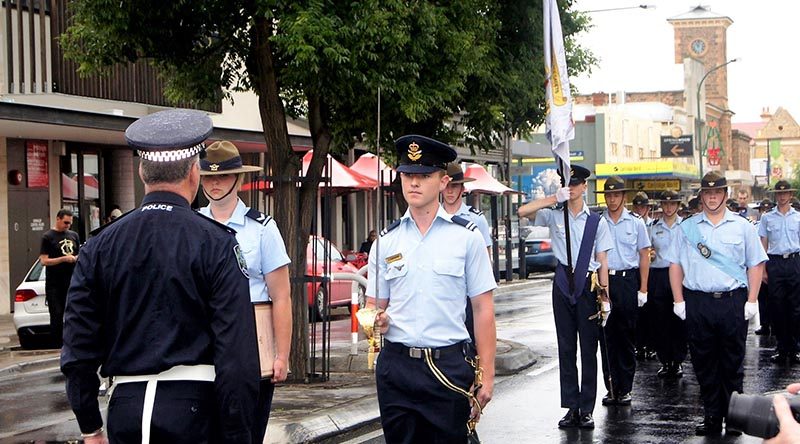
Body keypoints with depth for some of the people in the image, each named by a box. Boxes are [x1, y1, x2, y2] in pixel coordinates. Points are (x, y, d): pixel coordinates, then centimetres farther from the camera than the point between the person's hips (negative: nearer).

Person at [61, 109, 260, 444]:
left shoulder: (99, 247, 5)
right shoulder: (217, 244, -6)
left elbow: (78, 345, 6)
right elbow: (238, 353, -10)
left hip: (126, 406, 4)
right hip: (194, 407, -3)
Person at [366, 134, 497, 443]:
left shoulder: (466, 237, 0)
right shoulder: (386, 241, 8)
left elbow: (483, 309, -1)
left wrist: (487, 377, -5)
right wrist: (377, 321, -10)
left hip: (449, 367, -2)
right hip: (396, 366, 2)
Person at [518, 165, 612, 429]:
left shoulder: (596, 222, 1)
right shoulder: (554, 216, 4)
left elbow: (602, 261, 1)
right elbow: (523, 211, -10)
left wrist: (605, 297, -3)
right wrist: (554, 198, -17)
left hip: (588, 283, -2)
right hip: (563, 283, 2)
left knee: (588, 348, 2)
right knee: (566, 347, 7)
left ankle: (586, 409, 8)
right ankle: (571, 407, 13)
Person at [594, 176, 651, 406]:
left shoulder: (636, 222, 4)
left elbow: (644, 256, 6)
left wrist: (643, 290, 0)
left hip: (628, 279, -1)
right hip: (603, 281, 1)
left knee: (627, 337, 2)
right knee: (607, 337, 1)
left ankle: (625, 389, 9)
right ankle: (611, 387, 7)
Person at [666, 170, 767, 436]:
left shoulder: (742, 226, 7)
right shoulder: (687, 228, 9)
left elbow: (756, 265, 7)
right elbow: (675, 264, 10)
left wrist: (751, 301, -1)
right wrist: (679, 301, 3)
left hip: (733, 301, -1)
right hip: (697, 302, 1)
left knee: (733, 363, 4)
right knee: (704, 363, 5)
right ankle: (711, 417, 12)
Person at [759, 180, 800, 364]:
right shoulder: (767, 218, 6)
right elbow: (763, 245, 7)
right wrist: (763, 269, 1)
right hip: (775, 262, 0)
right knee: (777, 306, 2)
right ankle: (781, 347, 11)